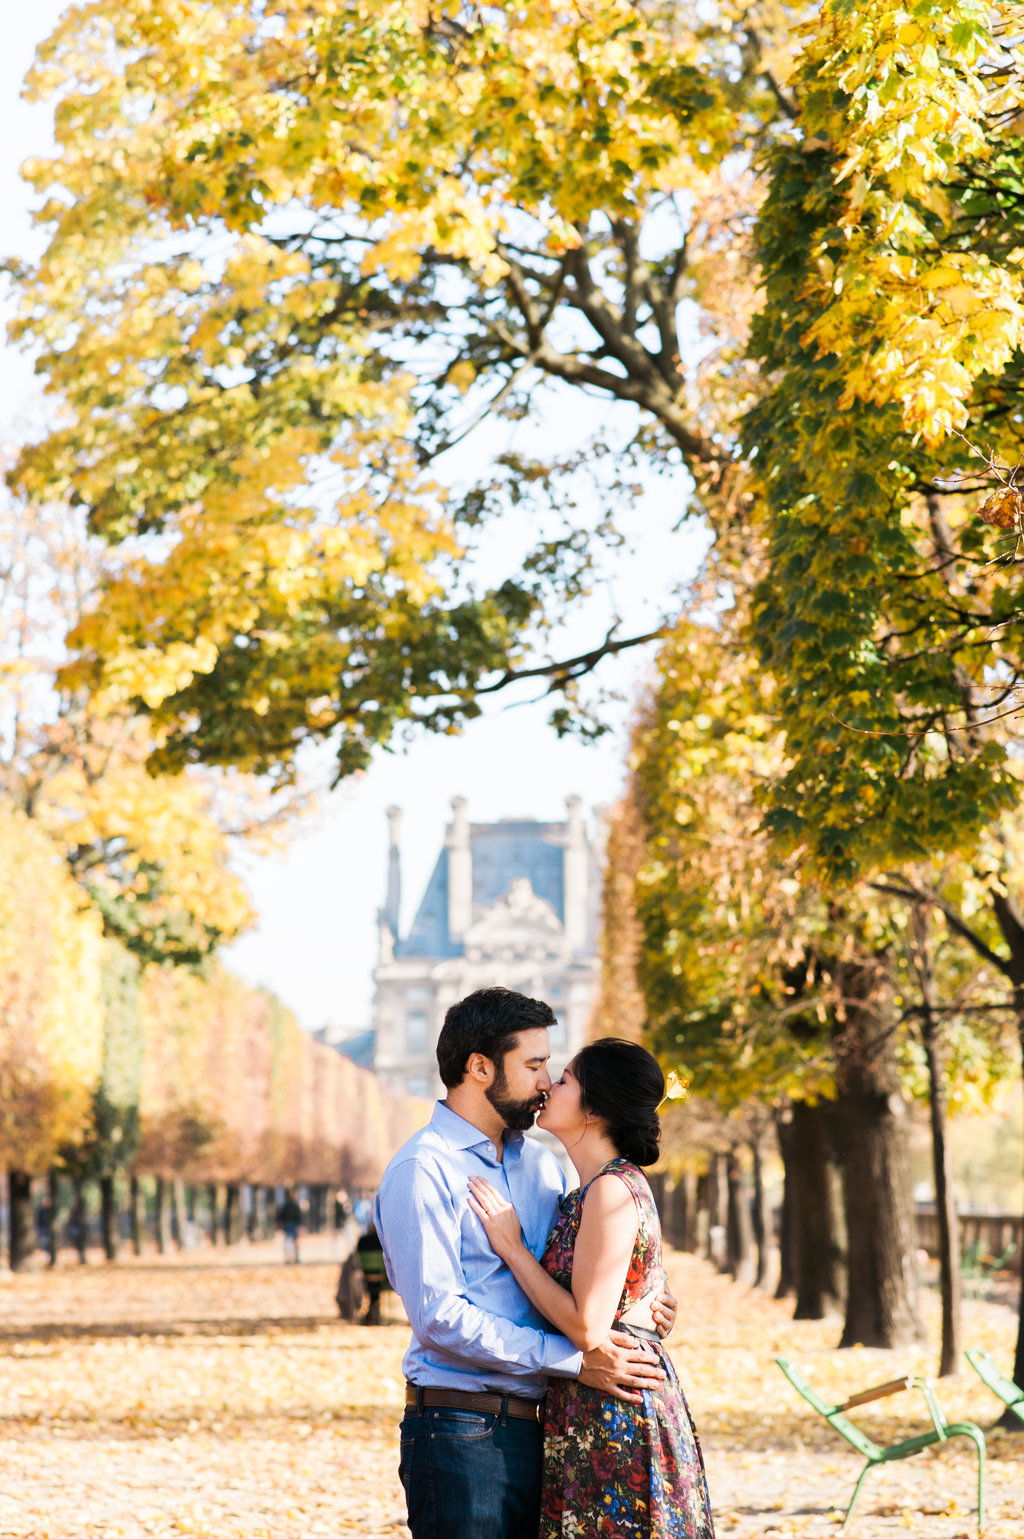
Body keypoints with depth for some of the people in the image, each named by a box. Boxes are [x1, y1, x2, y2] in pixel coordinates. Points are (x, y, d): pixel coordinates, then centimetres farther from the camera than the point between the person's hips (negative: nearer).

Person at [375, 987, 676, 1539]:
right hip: (463, 1434, -7)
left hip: (541, 1430, 7)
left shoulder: (541, 1163, 16)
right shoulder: (423, 1171, -10)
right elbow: (439, 1316, -18)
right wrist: (576, 1359, -18)